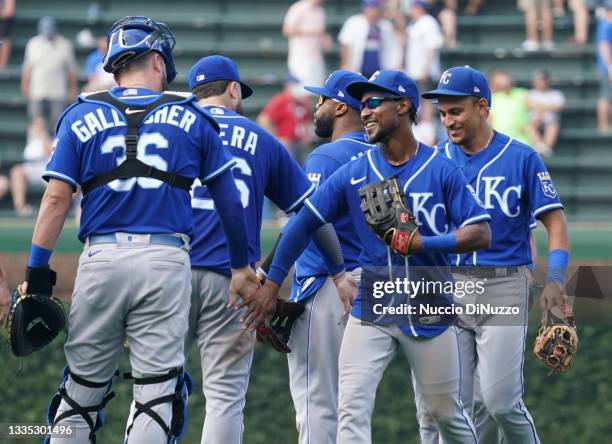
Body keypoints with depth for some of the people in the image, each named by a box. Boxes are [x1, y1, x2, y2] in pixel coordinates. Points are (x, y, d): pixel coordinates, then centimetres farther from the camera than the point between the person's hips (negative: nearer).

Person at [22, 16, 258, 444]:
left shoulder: (82, 116, 9)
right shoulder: (190, 117, 10)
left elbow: (57, 198, 0)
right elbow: (229, 199, 12)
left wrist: (37, 271, 0)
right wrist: (241, 264, 22)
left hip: (101, 258, 1)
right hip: (166, 261, -1)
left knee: (81, 389, 7)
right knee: (157, 389, 0)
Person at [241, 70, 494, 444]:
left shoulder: (441, 170, -5)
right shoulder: (353, 174, 2)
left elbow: (481, 234, -8)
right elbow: (304, 223, 7)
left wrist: (422, 243, -22)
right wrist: (272, 284, 2)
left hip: (429, 312, -2)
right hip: (371, 311, 2)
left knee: (447, 412, 9)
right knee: (352, 408, -12)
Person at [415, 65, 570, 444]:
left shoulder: (522, 158, 1)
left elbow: (555, 222, 0)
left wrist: (555, 281, -14)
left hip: (504, 287, -3)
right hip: (447, 286, 3)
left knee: (501, 400, -11)